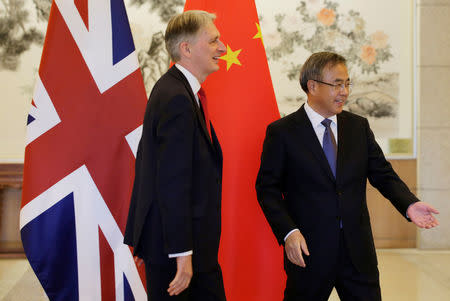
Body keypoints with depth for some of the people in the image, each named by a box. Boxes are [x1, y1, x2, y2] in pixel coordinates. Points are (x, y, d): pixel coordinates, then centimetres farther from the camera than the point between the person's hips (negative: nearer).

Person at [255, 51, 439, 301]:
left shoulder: (359, 126, 9)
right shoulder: (281, 132, -4)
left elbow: (382, 174, 8)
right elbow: (267, 188, -6)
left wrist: (409, 204, -10)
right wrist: (288, 232, -18)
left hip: (358, 252, 4)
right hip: (309, 252, -3)